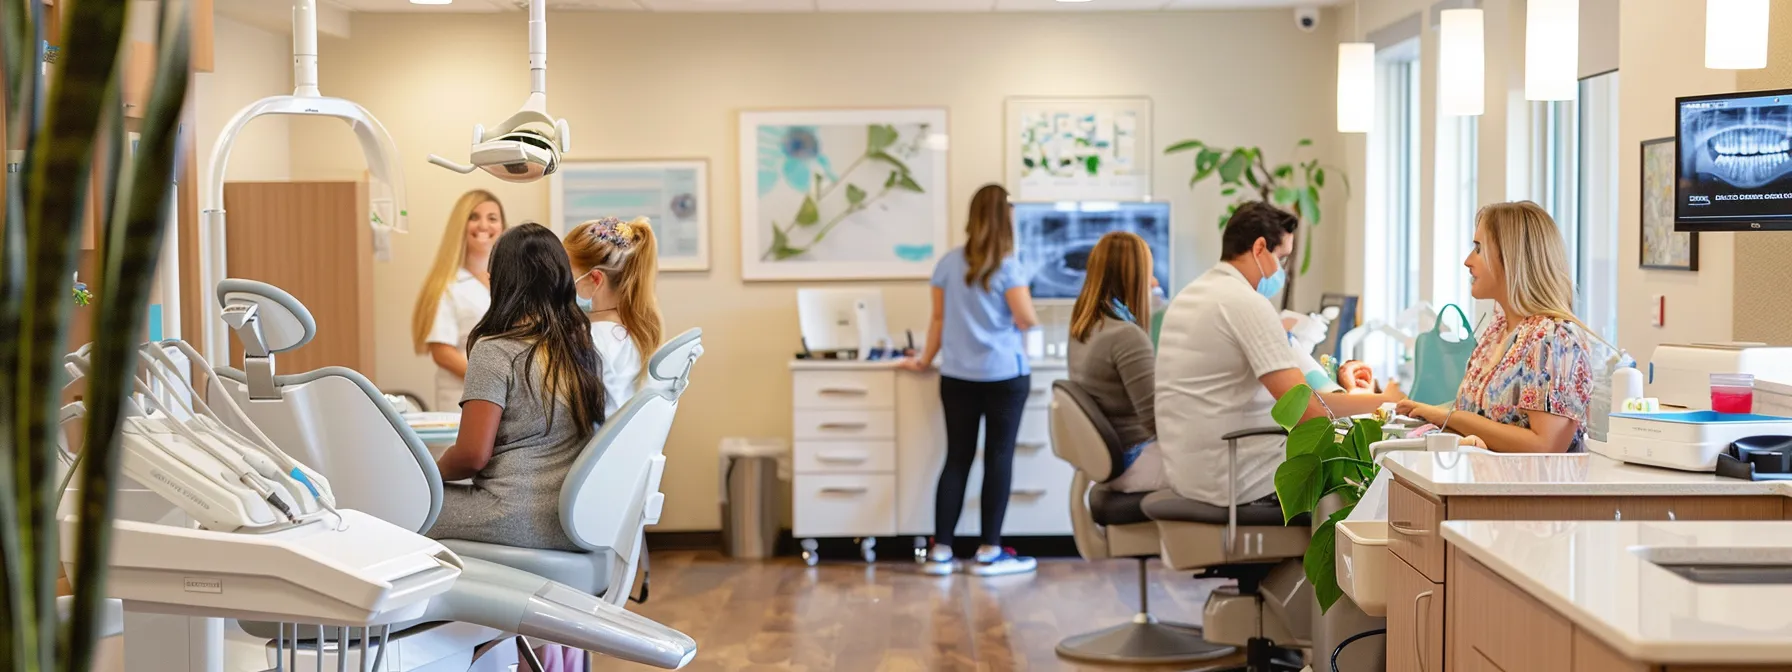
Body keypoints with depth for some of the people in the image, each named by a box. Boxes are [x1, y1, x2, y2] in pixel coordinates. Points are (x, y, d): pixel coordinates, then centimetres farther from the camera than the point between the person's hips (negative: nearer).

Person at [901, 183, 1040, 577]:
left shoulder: (948, 263, 4)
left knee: (957, 459, 8)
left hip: (957, 377, 4)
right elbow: (1027, 321, -10)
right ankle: (989, 552, 4)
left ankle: (940, 552, 7)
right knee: (999, 458, 2)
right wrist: (1022, 305, 13)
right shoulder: (1007, 266, -7)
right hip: (1004, 376, -4)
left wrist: (926, 360, 23)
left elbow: (939, 319, 10)